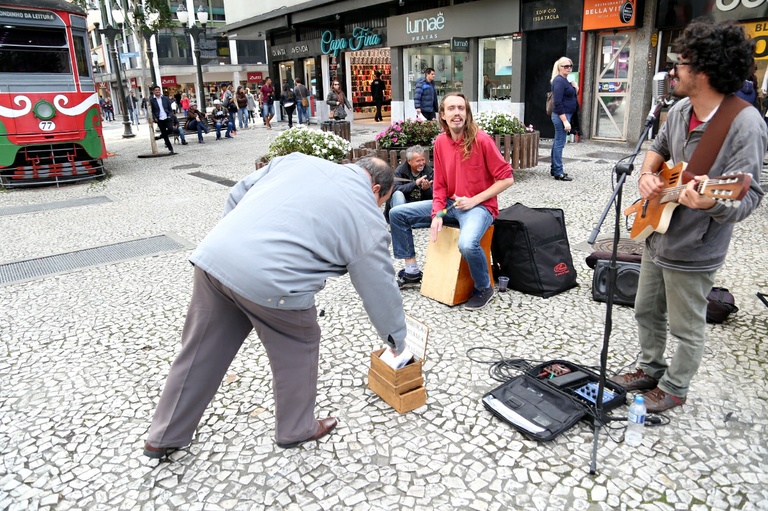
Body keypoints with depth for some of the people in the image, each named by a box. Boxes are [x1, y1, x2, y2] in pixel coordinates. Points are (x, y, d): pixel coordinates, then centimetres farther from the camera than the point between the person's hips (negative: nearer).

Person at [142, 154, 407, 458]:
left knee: (200, 353, 21)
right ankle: (296, 430, 40)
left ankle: (164, 438, 40)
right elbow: (381, 291, 14)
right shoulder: (367, 219, 7)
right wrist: (397, 341, 28)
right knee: (297, 351, 20)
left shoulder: (297, 160, 20)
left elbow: (238, 193, 20)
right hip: (270, 283, -6)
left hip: (213, 254, 6)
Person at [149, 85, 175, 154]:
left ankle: (161, 136, 12)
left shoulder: (166, 98, 7)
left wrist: (169, 116, -6)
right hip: (159, 120, -1)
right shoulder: (152, 100, 2)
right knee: (165, 135, 0)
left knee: (170, 130, -20)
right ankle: (170, 148, 10)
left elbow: (170, 109, 8)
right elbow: (151, 111, 3)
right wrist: (154, 118, -10)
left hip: (167, 118, 1)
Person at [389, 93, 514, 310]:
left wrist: (474, 200, -17)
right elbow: (440, 184, 5)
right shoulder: (440, 142, 1)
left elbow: (507, 178, -13)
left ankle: (484, 289, -6)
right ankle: (411, 271, 14)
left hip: (480, 206, -7)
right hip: (450, 203, 7)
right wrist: (437, 214, -10)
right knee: (397, 214, 2)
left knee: (467, 244, -38)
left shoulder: (481, 140, -16)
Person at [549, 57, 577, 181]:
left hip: (564, 115, 10)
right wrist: (565, 121, -24)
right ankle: (558, 172, -1)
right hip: (562, 116, -10)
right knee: (560, 143, -6)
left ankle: (554, 169, 22)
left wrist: (574, 88, 10)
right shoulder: (559, 81, -14)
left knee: (557, 142, 14)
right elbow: (558, 103, -22)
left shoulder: (564, 80, 15)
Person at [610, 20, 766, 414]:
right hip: (657, 237, 8)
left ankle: (675, 387, 35)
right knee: (647, 312, 23)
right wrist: (647, 174, -4)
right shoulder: (680, 109, 1)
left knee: (686, 329, 12)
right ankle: (651, 368, 45)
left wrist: (711, 203, -47)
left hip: (693, 252, -8)